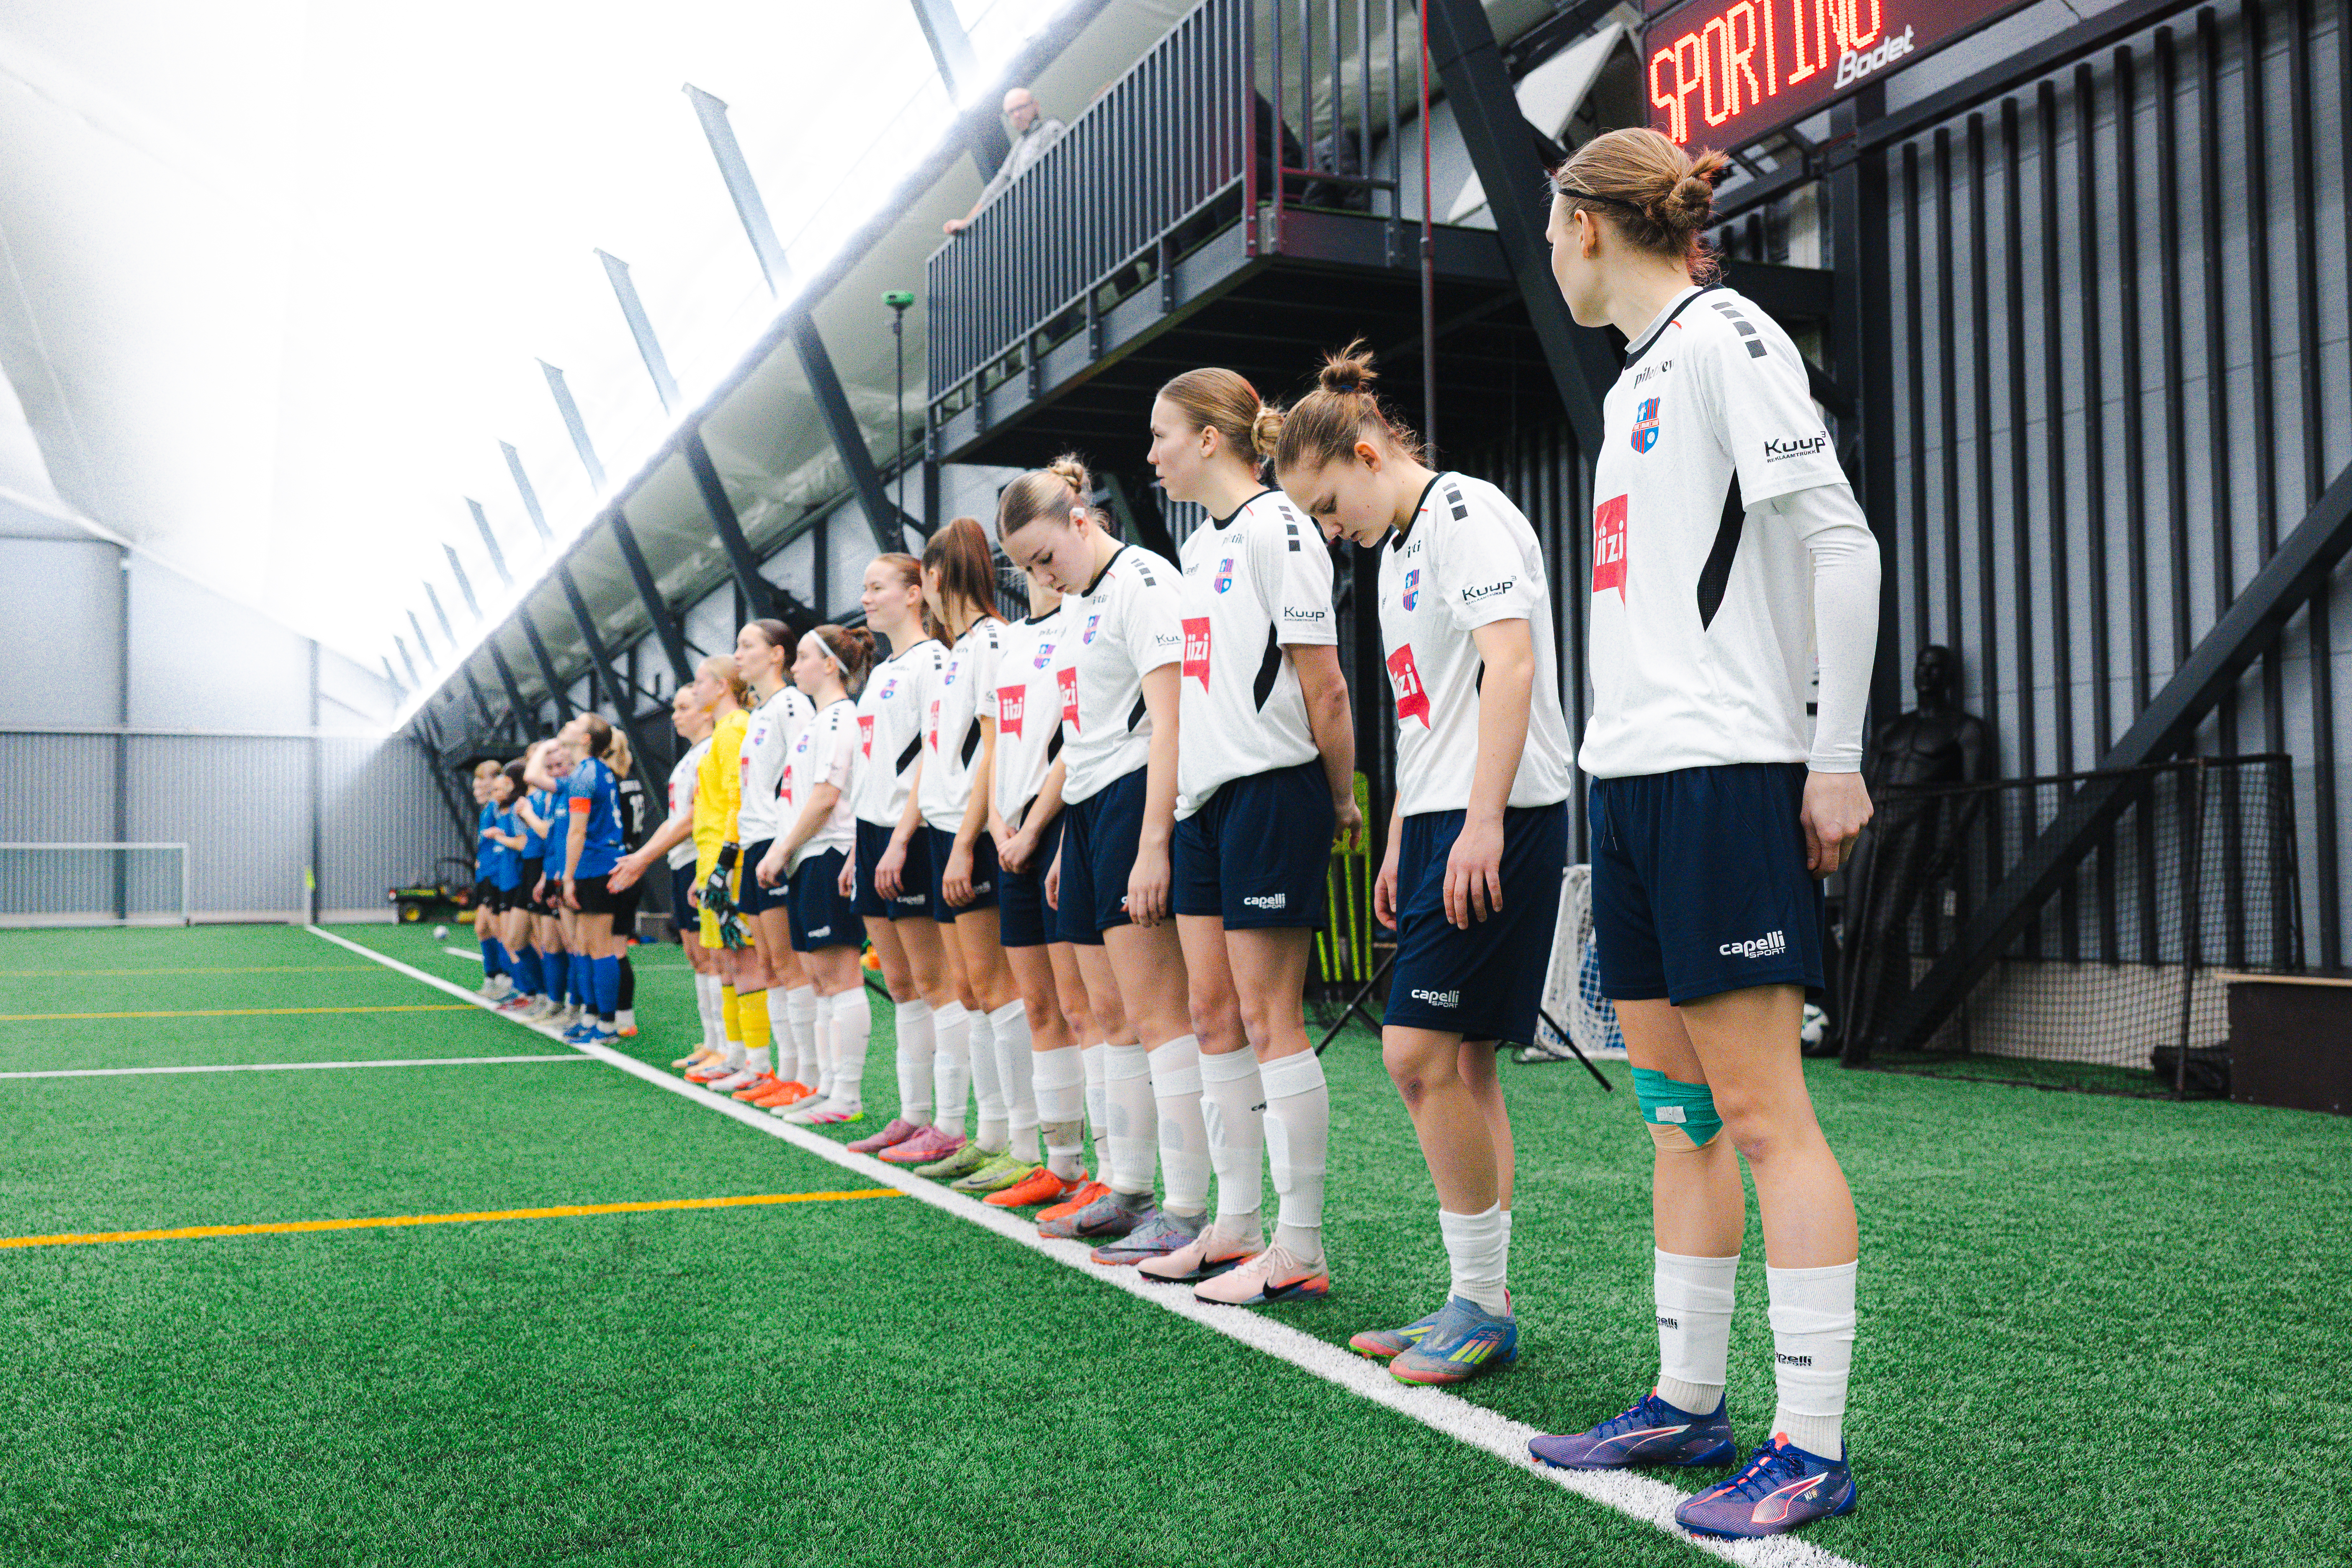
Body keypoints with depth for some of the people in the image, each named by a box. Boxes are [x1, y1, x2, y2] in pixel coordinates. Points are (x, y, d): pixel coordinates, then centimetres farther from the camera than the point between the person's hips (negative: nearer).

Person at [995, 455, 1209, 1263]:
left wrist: (1153, 844, -23)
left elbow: (1168, 721, -17)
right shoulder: (1082, 606, 20)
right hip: (1087, 809, 10)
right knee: (1114, 1018, 11)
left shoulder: (1142, 581, -8)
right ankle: (1129, 1194, 19)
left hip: (1136, 801, -10)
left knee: (1157, 1013, -10)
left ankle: (1188, 1212, -7)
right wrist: (1066, 845, 22)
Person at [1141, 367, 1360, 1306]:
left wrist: (1342, 800, -7)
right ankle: (1235, 1228, 20)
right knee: (1213, 1016, 10)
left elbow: (1322, 687, -13)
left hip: (1272, 792, -9)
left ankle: (1299, 1251, 2)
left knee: (1270, 1021, -6)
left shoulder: (1277, 531, -11)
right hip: (1204, 798, 9)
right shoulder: (1198, 546, 17)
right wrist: (1181, 795, 18)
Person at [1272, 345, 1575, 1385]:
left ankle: (1482, 1305, 0)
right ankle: (1481, 1307, 15)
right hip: (1439, 819, 10)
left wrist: (1483, 822, -24)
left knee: (1421, 1054, -11)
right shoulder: (1398, 549, 22)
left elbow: (1510, 664, -19)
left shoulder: (1465, 514, -8)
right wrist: (1398, 842, 22)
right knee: (1460, 1065, 9)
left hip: (1499, 821, -10)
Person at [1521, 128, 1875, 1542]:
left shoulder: (1727, 337, -6)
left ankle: (1812, 1446, 2)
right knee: (1676, 1105, 11)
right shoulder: (1637, 377, 20)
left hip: (1727, 774, -9)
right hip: (1630, 779, 9)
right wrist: (1628, 759, 17)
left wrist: (1838, 760, -15)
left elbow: (1844, 545, -13)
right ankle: (1689, 1400, 20)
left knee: (1760, 1109, -6)